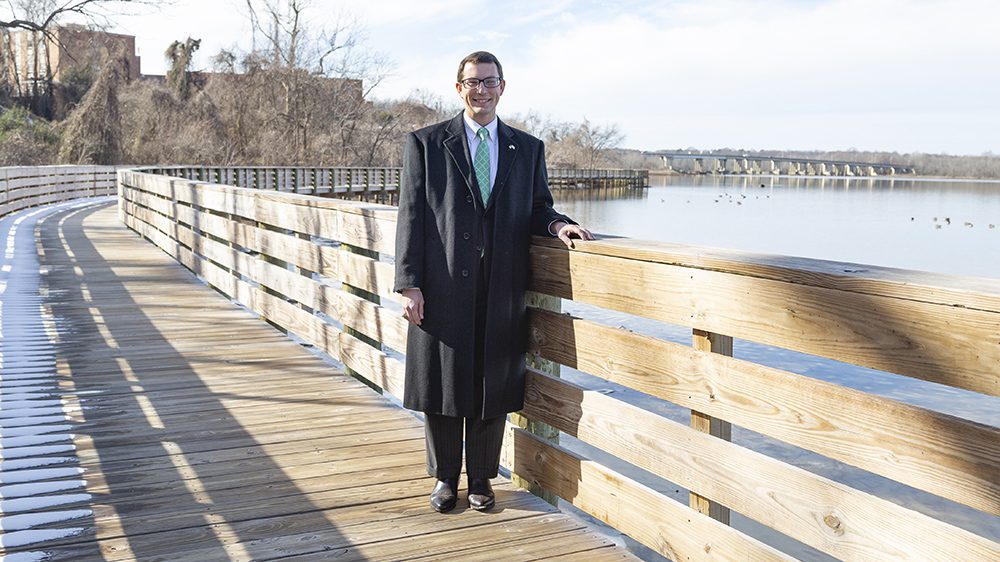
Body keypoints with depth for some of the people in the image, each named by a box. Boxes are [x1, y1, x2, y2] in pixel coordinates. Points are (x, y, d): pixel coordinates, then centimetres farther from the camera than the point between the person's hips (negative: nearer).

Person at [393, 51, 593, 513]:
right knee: (441, 387, 8)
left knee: (492, 388, 9)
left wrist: (557, 224, -9)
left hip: (501, 292, 2)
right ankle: (445, 477, 26)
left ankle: (481, 478, 26)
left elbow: (537, 210, 15)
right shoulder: (426, 144, 4)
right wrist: (409, 284, -7)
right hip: (442, 288, -1)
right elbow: (411, 215, 0)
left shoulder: (527, 149, 11)